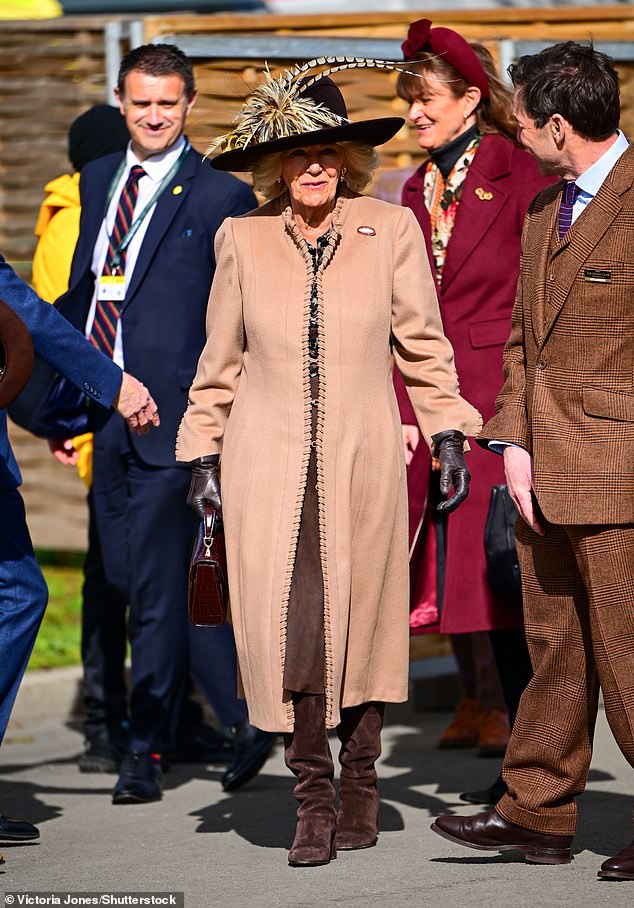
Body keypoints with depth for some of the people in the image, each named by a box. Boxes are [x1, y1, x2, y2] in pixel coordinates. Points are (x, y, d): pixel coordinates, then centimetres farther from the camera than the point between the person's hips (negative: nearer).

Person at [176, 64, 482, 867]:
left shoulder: (391, 231, 2)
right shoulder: (242, 239, 4)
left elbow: (422, 346, 7)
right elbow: (220, 359, 11)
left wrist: (448, 432, 1)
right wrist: (202, 452, 10)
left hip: (361, 462, 0)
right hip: (267, 464, 0)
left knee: (361, 622, 4)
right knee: (286, 627, -5)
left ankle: (360, 784, 20)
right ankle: (313, 798, 4)